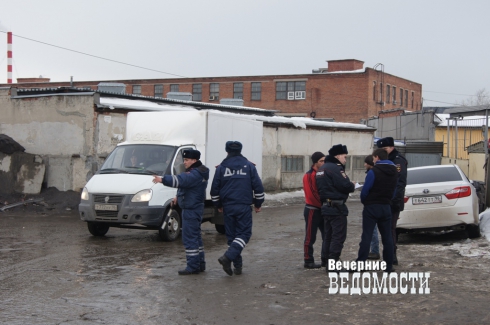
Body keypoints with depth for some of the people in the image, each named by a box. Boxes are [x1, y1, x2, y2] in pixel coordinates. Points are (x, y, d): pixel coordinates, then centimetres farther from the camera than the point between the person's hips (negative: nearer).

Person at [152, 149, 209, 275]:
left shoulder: (195, 174, -21)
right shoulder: (196, 172, 14)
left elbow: (181, 180, -35)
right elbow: (185, 182, 28)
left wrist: (163, 179, -42)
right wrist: (178, 196, 24)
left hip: (191, 209, -11)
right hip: (194, 208, 11)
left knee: (189, 238, -9)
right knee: (196, 236, 16)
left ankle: (193, 266, -8)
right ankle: (200, 264, 24)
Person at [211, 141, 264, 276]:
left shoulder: (221, 167, 4)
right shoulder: (249, 166, 1)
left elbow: (215, 189, 7)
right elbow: (258, 187, 0)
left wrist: (218, 205, 21)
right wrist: (258, 204, 12)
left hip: (228, 207, 2)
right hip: (244, 206, -2)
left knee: (231, 235, 9)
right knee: (244, 233, 1)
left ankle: (237, 266, 10)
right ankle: (228, 257, -20)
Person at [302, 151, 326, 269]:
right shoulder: (309, 176, -13)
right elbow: (312, 195, -19)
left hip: (323, 209, 7)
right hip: (312, 209, -7)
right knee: (310, 237, 0)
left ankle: (326, 260, 18)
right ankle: (308, 261, 7)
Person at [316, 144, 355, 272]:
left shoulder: (322, 169, 17)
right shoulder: (335, 168, -14)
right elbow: (345, 185, -22)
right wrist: (352, 186, 0)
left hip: (325, 206, 10)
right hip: (337, 207, -10)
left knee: (329, 236, 13)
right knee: (339, 235, -7)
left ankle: (329, 262, 17)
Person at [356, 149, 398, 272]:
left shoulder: (373, 171, -14)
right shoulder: (394, 172, 8)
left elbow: (365, 190, -13)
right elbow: (393, 191, 10)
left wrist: (364, 201, 5)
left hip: (372, 207, -5)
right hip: (386, 207, 6)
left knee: (366, 236, -3)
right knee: (387, 237, 9)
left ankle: (360, 263, -4)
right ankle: (388, 265, 10)